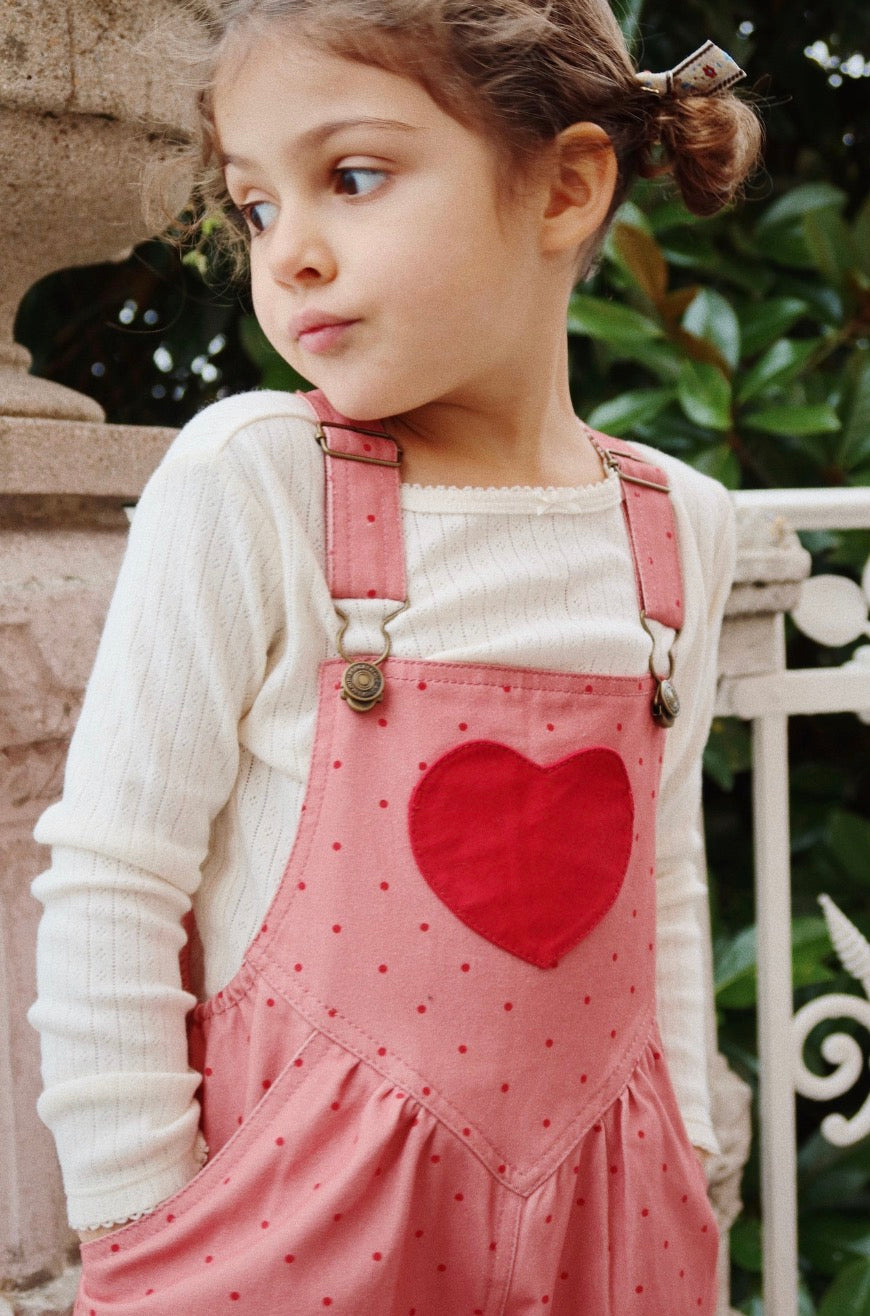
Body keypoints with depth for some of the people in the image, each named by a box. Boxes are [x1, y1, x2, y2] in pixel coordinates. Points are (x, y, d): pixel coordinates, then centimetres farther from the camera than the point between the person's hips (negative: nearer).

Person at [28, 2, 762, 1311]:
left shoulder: (680, 527, -1)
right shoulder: (245, 484, -14)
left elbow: (663, 883, 9)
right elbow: (108, 886, -12)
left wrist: (683, 1173, 10)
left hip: (592, 1199, 4)